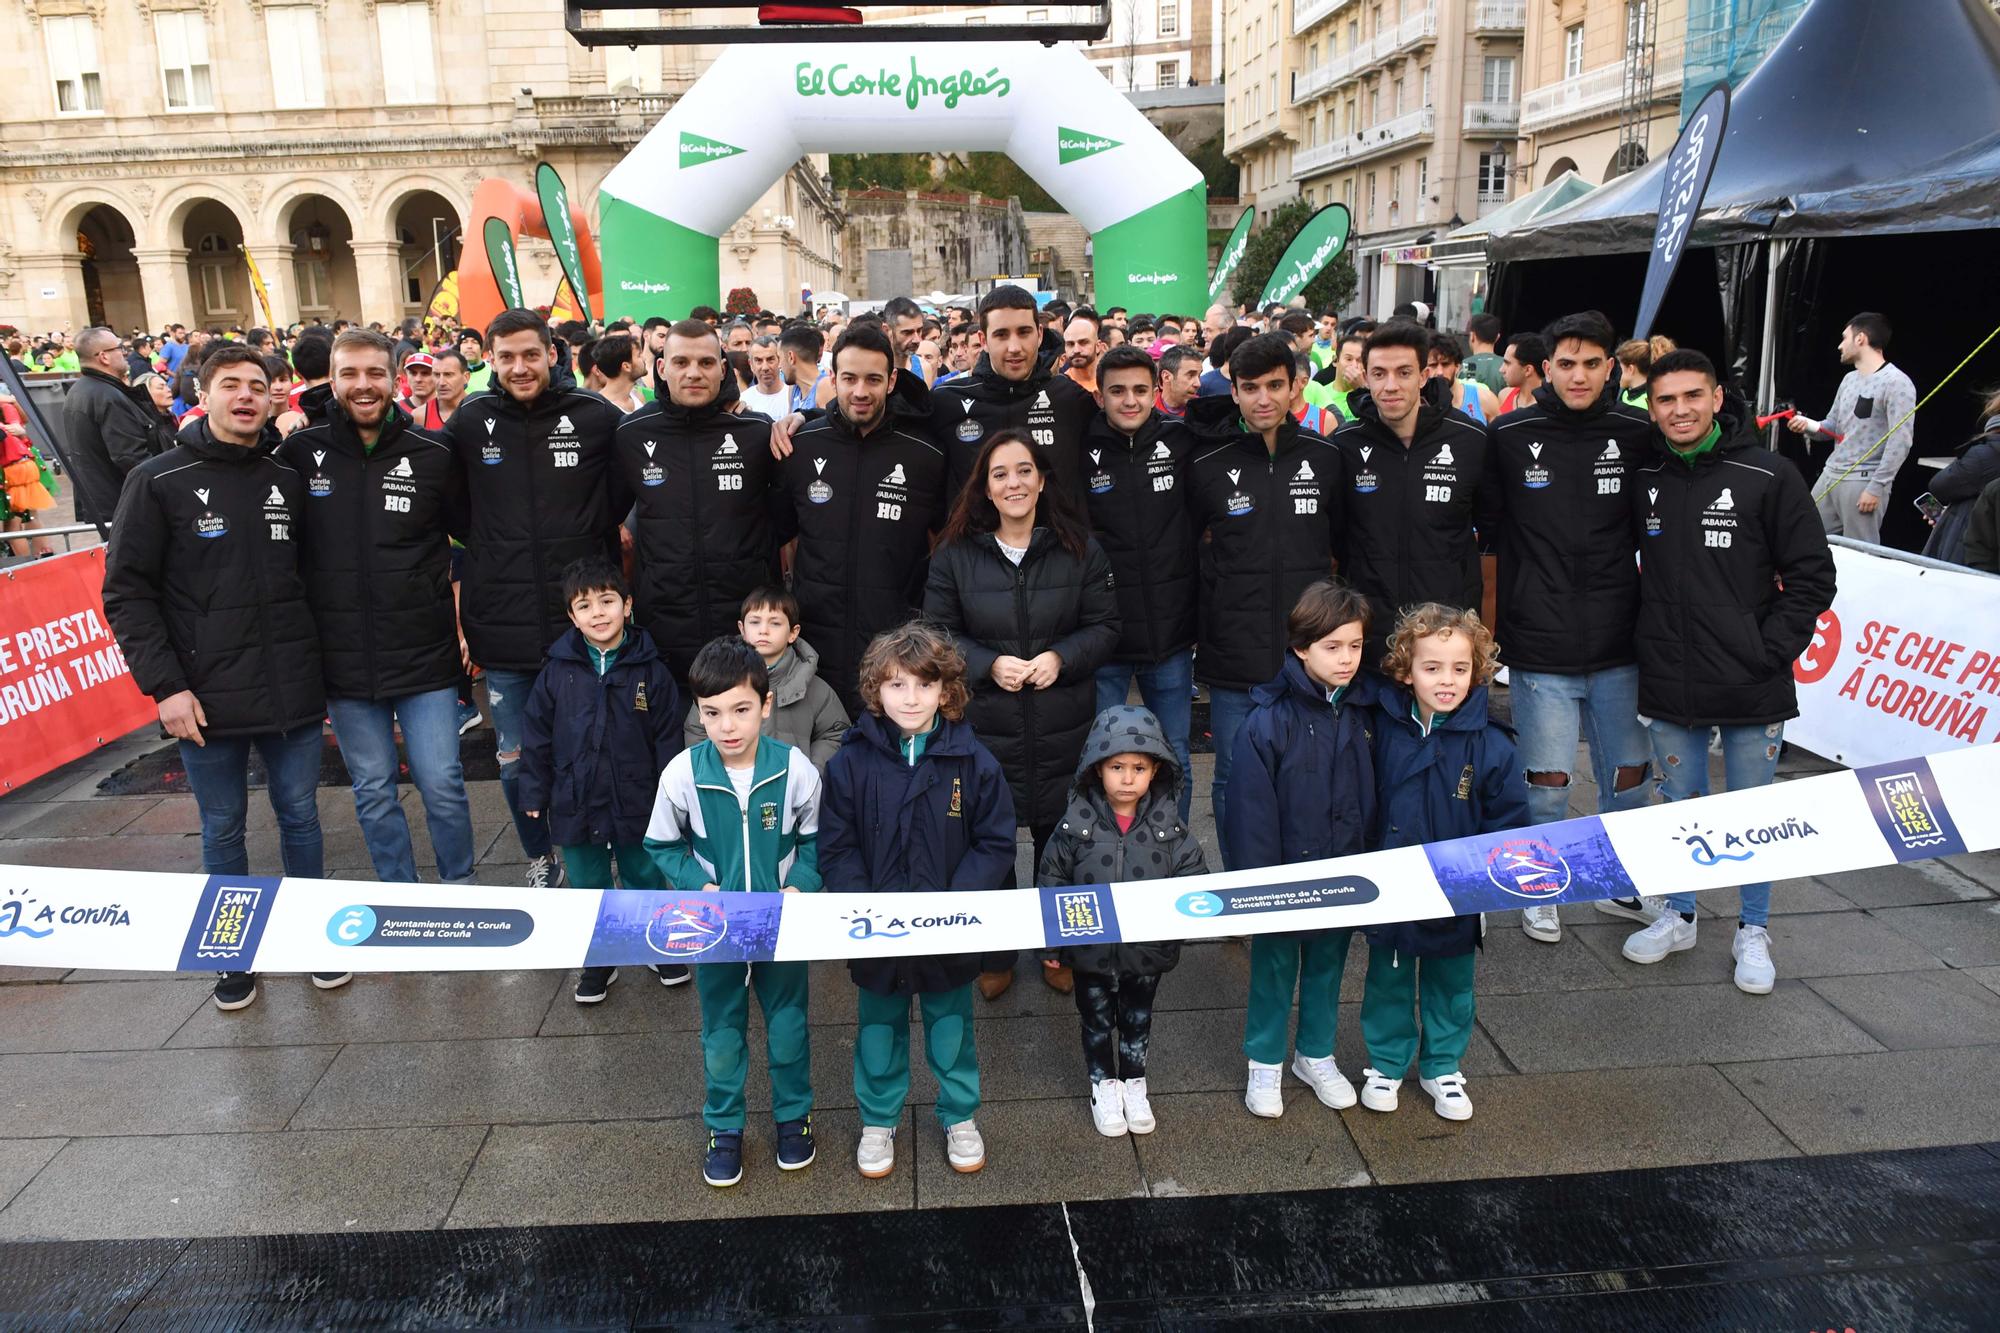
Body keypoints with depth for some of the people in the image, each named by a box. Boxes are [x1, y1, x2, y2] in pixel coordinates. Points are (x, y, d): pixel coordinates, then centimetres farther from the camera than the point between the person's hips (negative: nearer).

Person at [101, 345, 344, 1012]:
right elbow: (127, 591, -5)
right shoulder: (158, 481, -4)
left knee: (300, 815, 12)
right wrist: (165, 685, -12)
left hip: (293, 688, 3)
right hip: (207, 697, -2)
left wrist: (318, 658, 7)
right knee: (223, 828, 10)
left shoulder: (289, 480, 7)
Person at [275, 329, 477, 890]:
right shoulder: (300, 452, -1)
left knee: (442, 785, 2)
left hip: (424, 654, -1)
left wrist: (466, 614, 4)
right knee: (373, 791, 11)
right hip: (343, 660, 2)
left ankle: (461, 890, 22)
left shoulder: (433, 455, -3)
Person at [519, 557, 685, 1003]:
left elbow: (667, 737, -4)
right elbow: (536, 735, 2)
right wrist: (534, 794, 1)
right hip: (575, 804, 2)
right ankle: (598, 961, 33)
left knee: (647, 879, 15)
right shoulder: (558, 671, -5)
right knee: (588, 887, 15)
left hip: (637, 803, -1)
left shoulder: (650, 669, -8)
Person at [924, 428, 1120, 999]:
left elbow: (1104, 627, 3)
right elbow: (940, 634, 2)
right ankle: (994, 956, 26)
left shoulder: (1081, 549, 1)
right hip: (983, 728, 0)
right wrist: (989, 665, -14)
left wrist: (1061, 658, -15)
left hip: (1063, 731, 1)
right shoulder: (955, 554, 0)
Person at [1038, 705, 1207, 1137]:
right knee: (1097, 1020, 19)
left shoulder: (1169, 823, -11)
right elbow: (1051, 880, -6)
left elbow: (1192, 878, -4)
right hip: (1091, 949, -1)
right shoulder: (1077, 823, -14)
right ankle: (1103, 1084, 40)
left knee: (1138, 1019, 22)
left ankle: (1134, 1082, 44)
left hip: (1148, 949, 1)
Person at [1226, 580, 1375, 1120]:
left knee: (1328, 964, 20)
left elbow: (1371, 795, 7)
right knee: (1274, 967, 12)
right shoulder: (1268, 721, -20)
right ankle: (1265, 1063, 30)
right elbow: (1252, 808, -16)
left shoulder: (1360, 714, -3)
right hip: (1285, 873, -5)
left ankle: (1316, 1055, 39)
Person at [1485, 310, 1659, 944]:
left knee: (1629, 774, 13)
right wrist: (1495, 618, 4)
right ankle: (1540, 891, 25)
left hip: (1619, 646, 2)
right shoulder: (1509, 435, -3)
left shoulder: (1640, 434, 0)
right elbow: (1486, 530, 4)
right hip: (1539, 647, -2)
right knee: (1546, 780, 4)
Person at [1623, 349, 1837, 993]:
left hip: (1751, 688, -2)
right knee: (1679, 806, 16)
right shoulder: (1642, 478, 2)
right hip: (1669, 686, 3)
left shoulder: (1769, 476, -7)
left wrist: (1769, 651, -11)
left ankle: (1753, 932, 27)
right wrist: (1646, 644, 5)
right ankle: (1678, 917, 32)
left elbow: (1812, 577, -4)